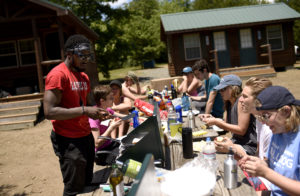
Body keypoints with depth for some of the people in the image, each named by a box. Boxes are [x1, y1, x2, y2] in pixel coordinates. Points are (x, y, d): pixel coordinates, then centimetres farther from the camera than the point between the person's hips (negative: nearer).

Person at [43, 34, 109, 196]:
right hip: (68, 140, -8)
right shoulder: (58, 75, -15)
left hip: (86, 136, 8)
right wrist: (84, 111, -24)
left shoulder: (84, 77, 13)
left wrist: (97, 113, 3)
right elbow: (49, 112, -22)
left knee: (87, 183, 16)